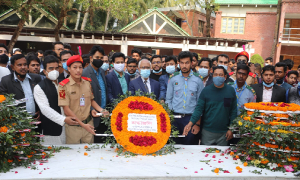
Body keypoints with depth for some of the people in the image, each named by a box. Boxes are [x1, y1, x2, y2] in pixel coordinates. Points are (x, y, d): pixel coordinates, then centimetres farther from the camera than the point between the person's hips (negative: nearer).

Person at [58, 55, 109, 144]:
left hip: (89, 123, 4)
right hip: (73, 126, -3)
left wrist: (101, 110, -3)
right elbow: (66, 109, -12)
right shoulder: (63, 85, -11)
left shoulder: (87, 82, 3)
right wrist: (82, 124, -14)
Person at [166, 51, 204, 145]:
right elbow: (168, 99, 8)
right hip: (175, 117, 1)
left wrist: (198, 120, 1)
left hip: (191, 117, -1)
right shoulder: (173, 78, 3)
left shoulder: (198, 79, 1)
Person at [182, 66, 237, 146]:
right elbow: (199, 109, -6)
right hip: (207, 131, -1)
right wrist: (190, 123, -18)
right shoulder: (206, 90, -5)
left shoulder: (231, 91, 0)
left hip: (224, 133, 1)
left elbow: (233, 111, 3)